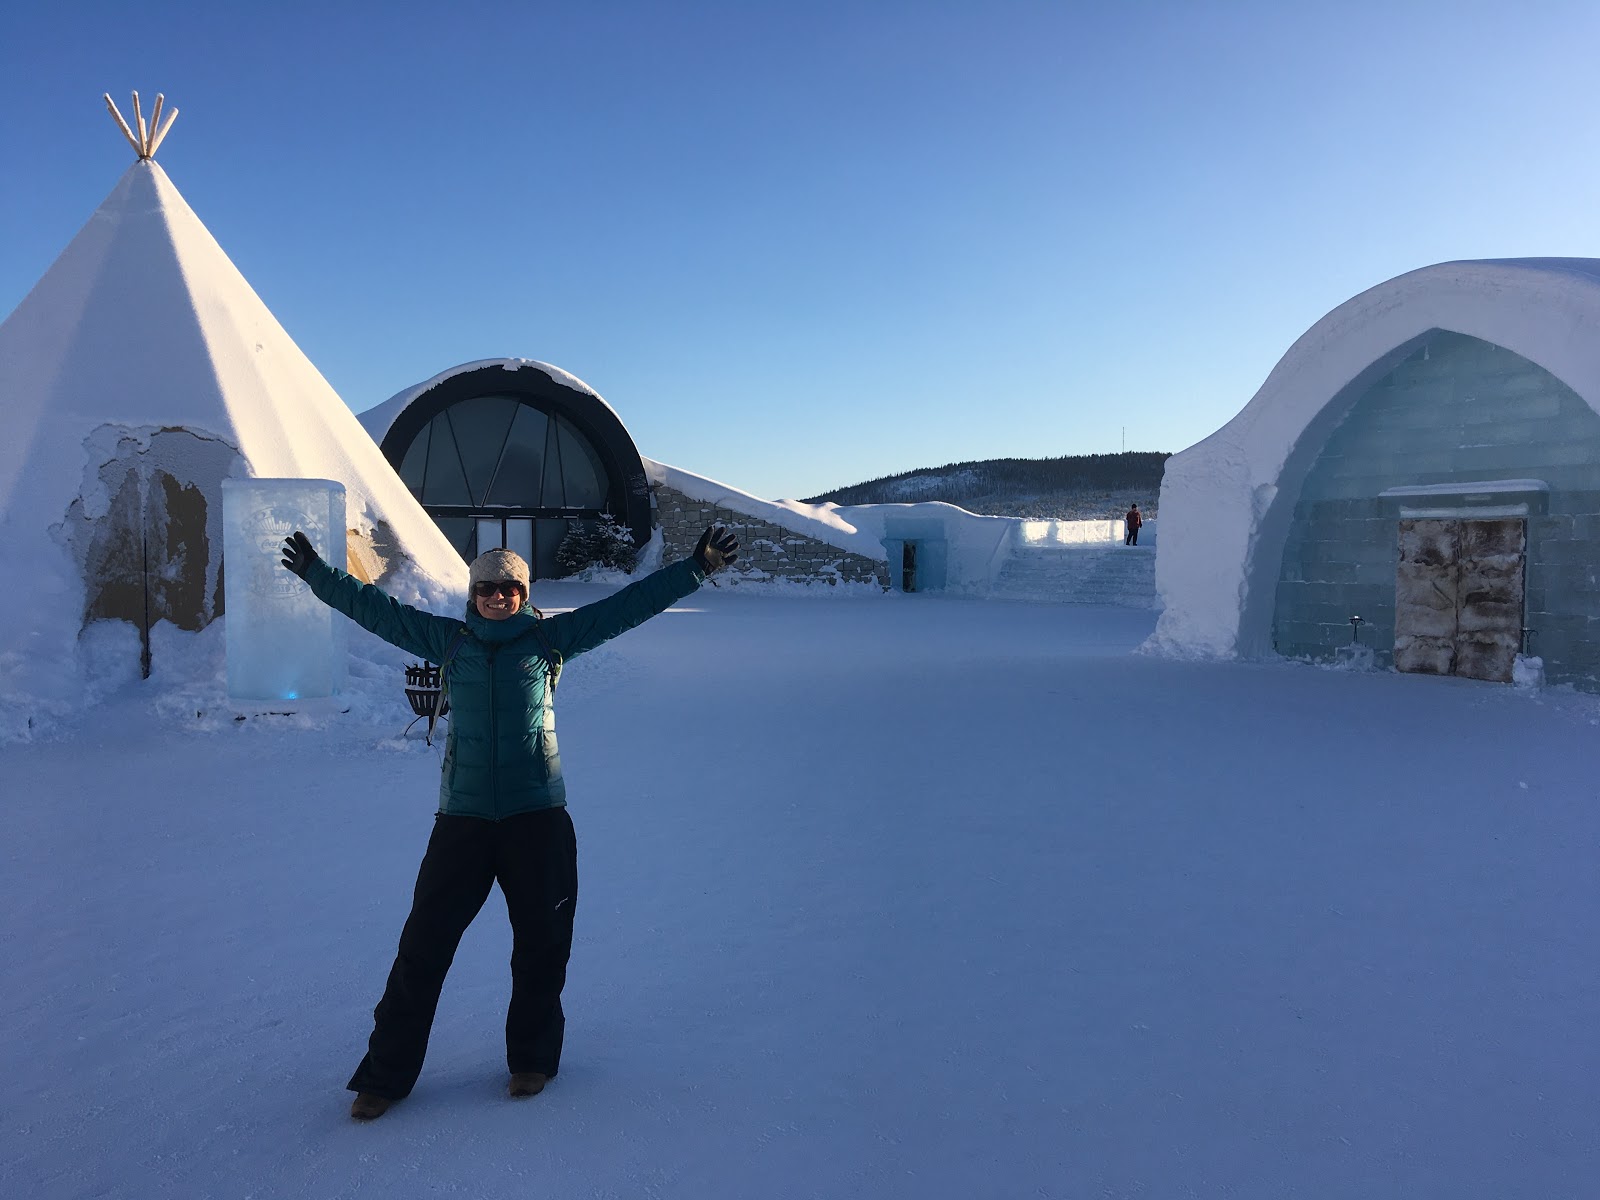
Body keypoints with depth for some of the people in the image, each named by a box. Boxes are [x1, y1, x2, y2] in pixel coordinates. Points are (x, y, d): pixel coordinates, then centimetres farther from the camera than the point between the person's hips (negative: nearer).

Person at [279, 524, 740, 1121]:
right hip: (462, 817, 1)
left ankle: (532, 1058, 30)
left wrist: (695, 568, -1)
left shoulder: (551, 637, 2)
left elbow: (626, 605, 1)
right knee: (423, 944, 3)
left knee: (541, 942, 9)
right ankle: (386, 1072, 18)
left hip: (538, 816, 0)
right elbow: (375, 608, 16)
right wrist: (317, 573, 20)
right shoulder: (448, 639, 7)